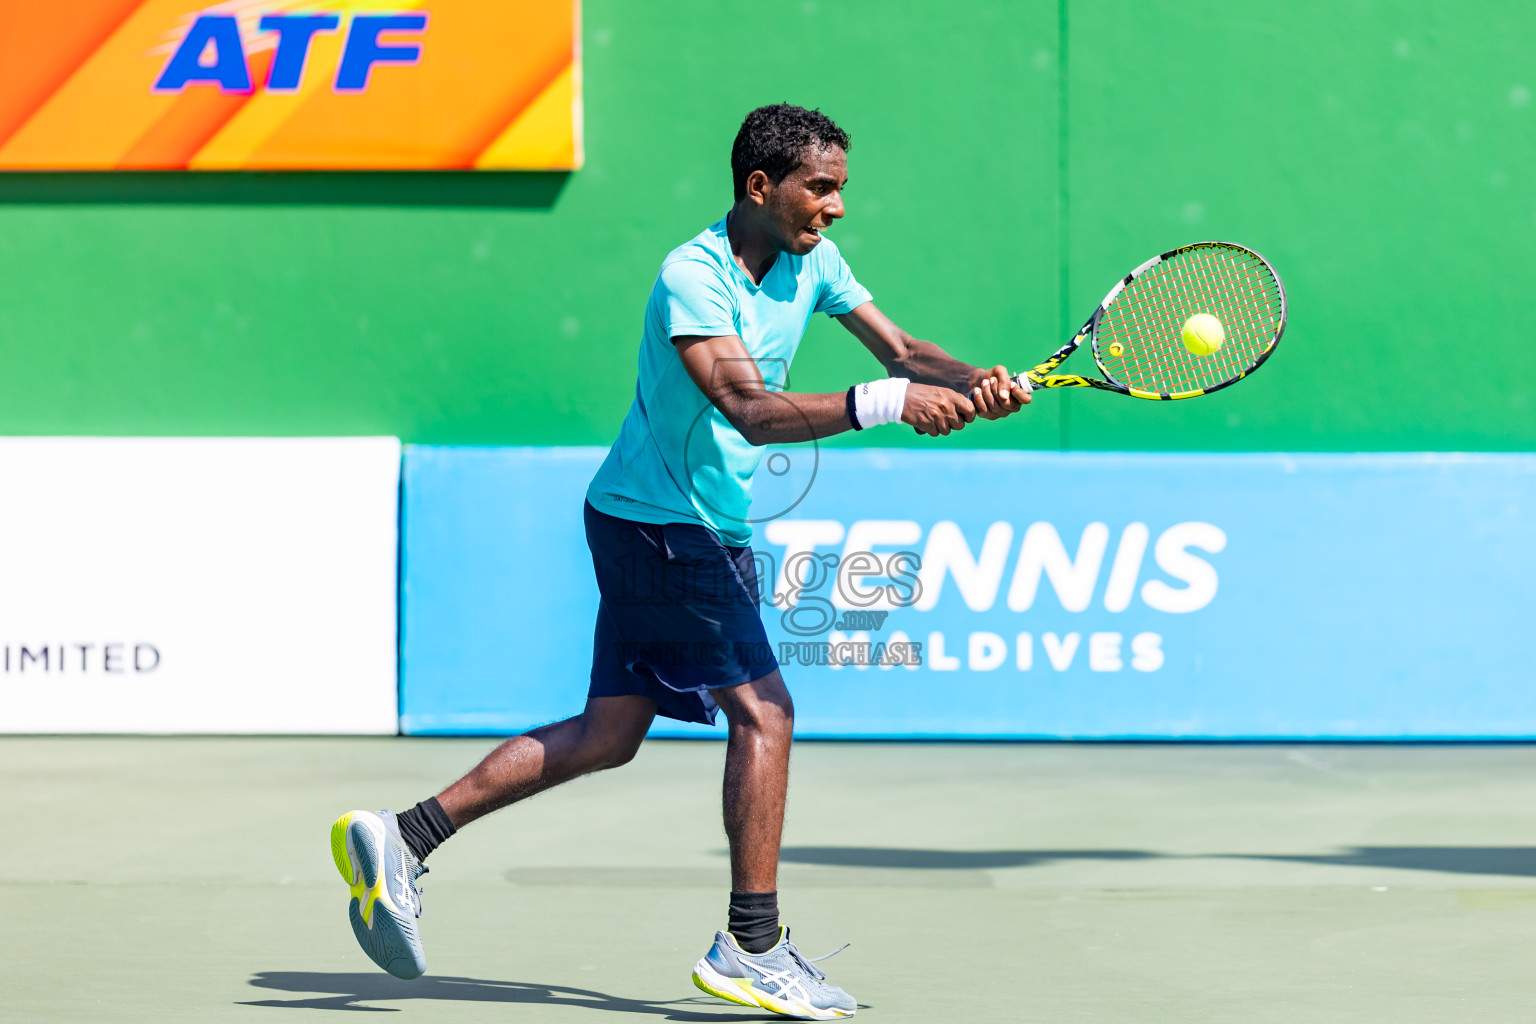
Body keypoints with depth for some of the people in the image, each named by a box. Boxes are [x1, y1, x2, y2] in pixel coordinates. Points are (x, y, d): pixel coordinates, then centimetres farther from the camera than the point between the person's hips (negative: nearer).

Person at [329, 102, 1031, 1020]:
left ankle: (402, 840, 11)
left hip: (706, 531, 9)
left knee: (610, 733, 10)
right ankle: (752, 946, -7)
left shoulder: (811, 261, 3)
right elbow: (749, 410, -35)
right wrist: (882, 403, -44)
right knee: (765, 711, -11)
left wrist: (973, 384, -16)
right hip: (658, 524, -9)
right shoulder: (692, 278, -23)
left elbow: (899, 349, 5)